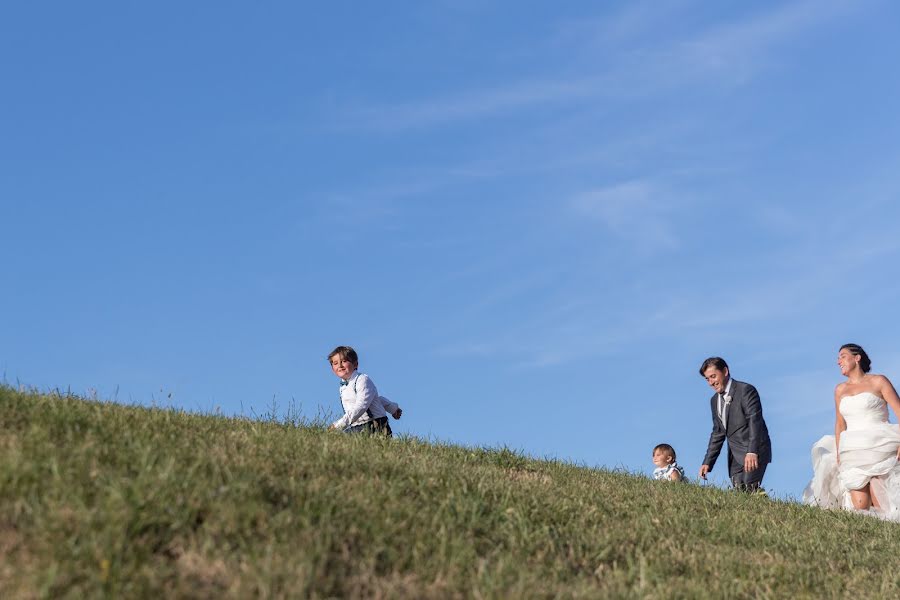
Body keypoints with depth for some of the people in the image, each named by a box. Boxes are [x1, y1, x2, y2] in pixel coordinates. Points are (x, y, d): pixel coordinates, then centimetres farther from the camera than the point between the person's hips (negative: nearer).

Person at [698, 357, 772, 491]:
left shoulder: (746, 390, -7)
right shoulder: (714, 400, 16)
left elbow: (755, 421, -16)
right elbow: (718, 433, 19)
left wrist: (752, 452, -27)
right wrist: (707, 462, 12)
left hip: (755, 453, -7)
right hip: (735, 457, 7)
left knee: (749, 490, -19)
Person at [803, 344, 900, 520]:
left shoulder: (879, 382, 5)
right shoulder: (840, 390, 19)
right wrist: (839, 453, 6)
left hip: (880, 447, -4)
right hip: (853, 452, 4)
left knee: (880, 502, -19)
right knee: (860, 505, -12)